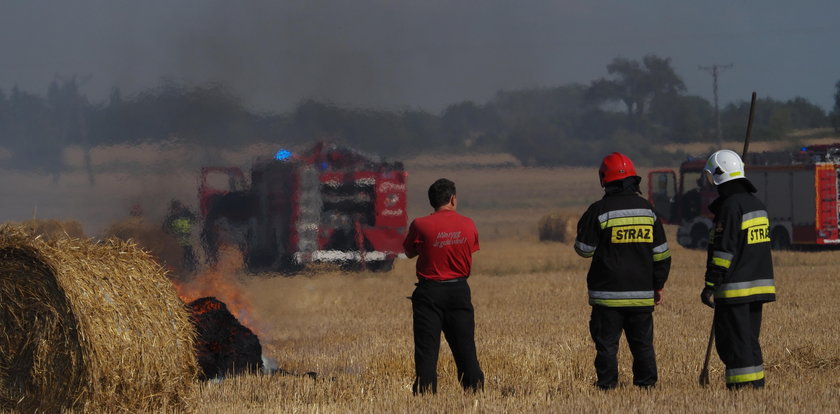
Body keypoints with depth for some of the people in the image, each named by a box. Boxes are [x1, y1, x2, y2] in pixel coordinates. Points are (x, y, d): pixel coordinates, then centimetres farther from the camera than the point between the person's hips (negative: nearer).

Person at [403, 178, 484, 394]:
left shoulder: (420, 225, -10)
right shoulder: (468, 225, -1)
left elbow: (409, 252, 3)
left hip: (430, 291, -3)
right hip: (459, 290, 3)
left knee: (426, 349, 0)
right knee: (465, 347, 10)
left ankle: (425, 393, -6)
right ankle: (475, 390, 9)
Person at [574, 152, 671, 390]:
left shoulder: (599, 211, -9)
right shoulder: (647, 210, 5)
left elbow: (584, 249, -2)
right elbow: (661, 253, 9)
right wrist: (658, 285, 18)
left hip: (608, 294, -4)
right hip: (642, 294, 4)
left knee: (607, 344, 1)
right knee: (643, 343, 10)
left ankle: (607, 385, -2)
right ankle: (646, 383, 9)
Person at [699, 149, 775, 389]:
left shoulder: (730, 206, -14)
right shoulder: (757, 205, 14)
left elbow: (723, 251, -18)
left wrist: (711, 285, -14)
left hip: (735, 289, -9)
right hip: (758, 286, 9)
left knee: (732, 342, -5)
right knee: (749, 340, 15)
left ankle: (742, 385, -8)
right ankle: (756, 384, 15)